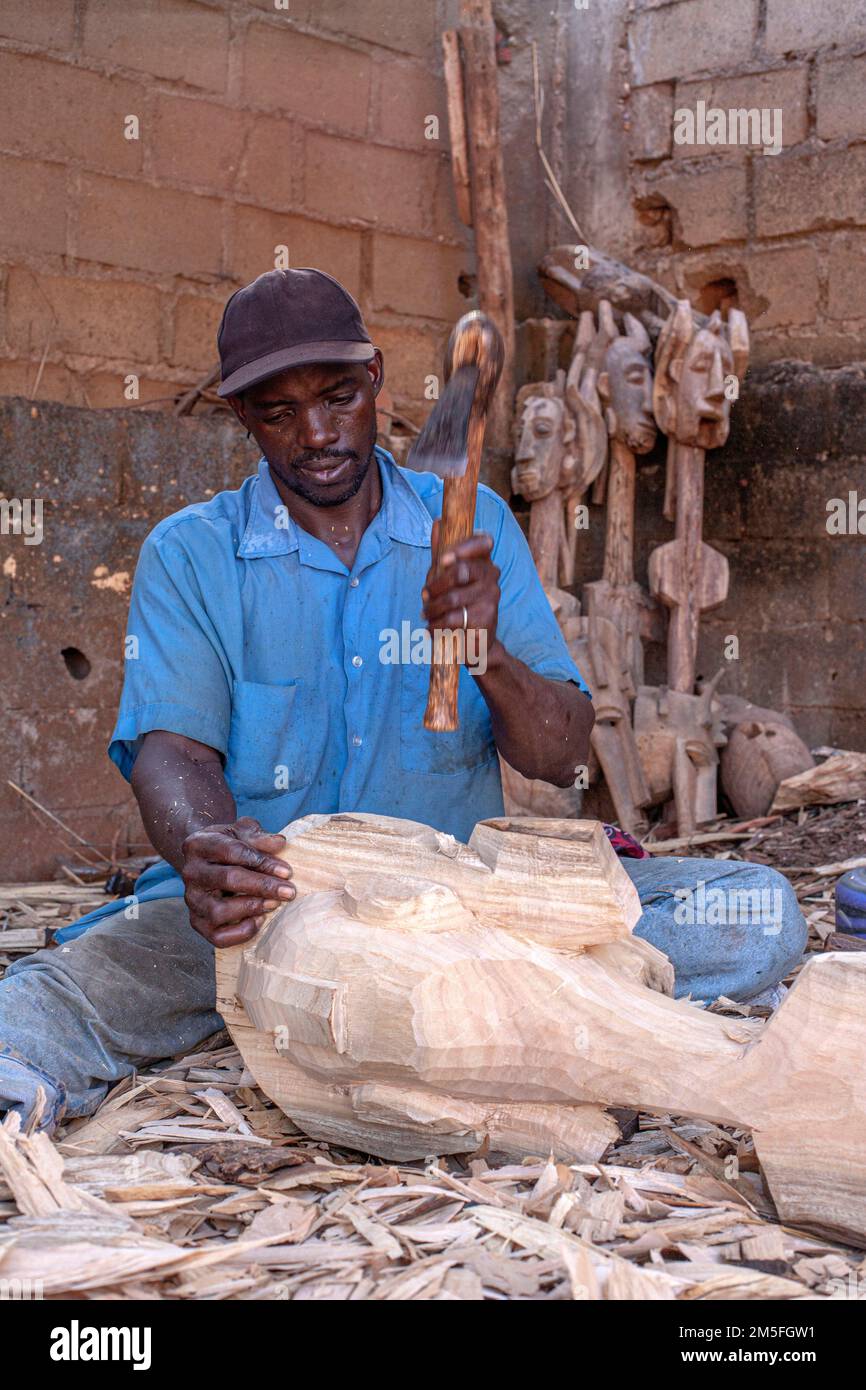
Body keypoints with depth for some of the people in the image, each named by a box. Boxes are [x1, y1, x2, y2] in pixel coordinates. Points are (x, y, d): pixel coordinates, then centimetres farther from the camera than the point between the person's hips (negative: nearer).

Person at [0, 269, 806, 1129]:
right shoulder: (189, 556, 5)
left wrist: (488, 658, -19)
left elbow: (561, 759, 3)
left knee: (759, 912, -21)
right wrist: (205, 852, -33)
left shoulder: (471, 528, 8)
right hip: (267, 899, -2)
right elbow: (171, 750, -8)